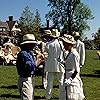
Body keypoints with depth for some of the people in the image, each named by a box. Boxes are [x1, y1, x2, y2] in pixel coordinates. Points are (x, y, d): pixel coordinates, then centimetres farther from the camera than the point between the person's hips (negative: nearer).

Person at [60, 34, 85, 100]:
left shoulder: (74, 54, -19)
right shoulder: (70, 53, 8)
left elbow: (76, 71, -19)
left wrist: (70, 79, -23)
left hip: (72, 80, -9)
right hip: (68, 78, 9)